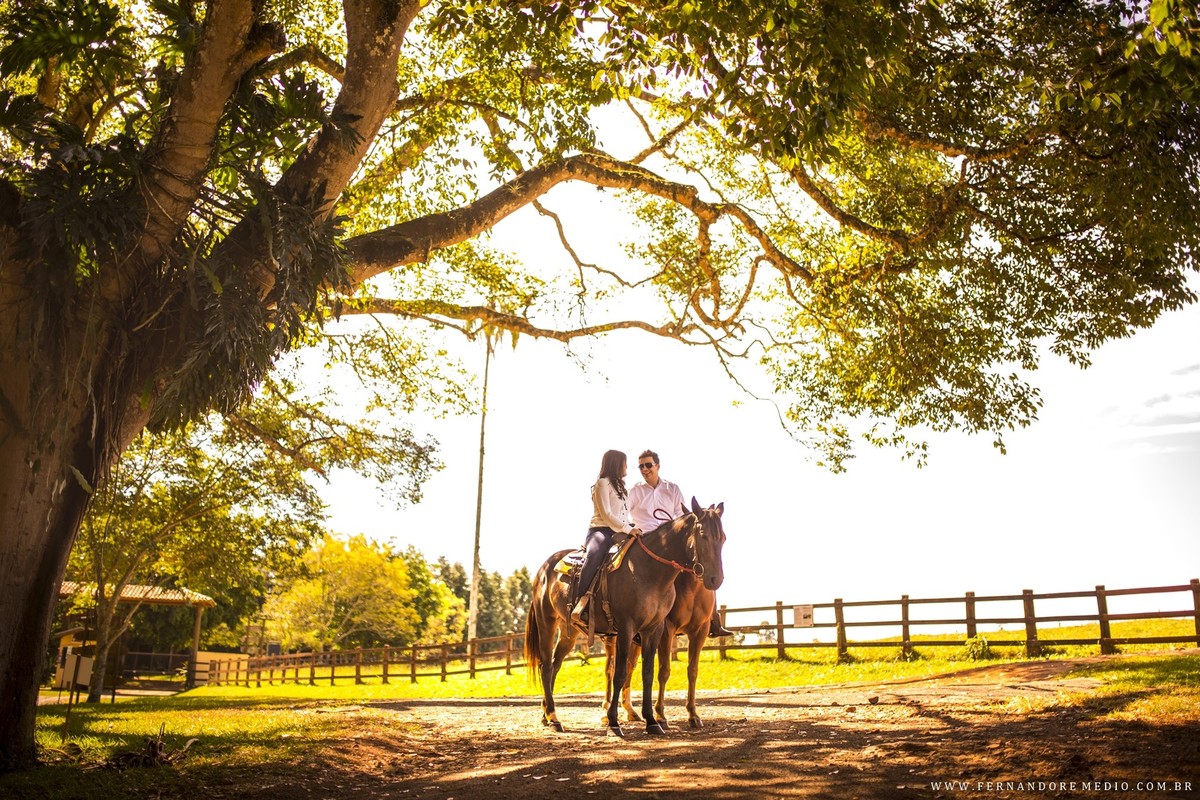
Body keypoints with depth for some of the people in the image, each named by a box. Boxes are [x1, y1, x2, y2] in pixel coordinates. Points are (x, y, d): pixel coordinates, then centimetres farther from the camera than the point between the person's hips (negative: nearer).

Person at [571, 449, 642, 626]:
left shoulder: (621, 487, 28)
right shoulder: (602, 483, 1)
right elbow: (606, 515, -10)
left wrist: (633, 528, 6)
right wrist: (627, 529, -17)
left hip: (619, 533, 8)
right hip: (601, 531, -8)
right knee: (594, 554, -39)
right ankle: (579, 603, -42)